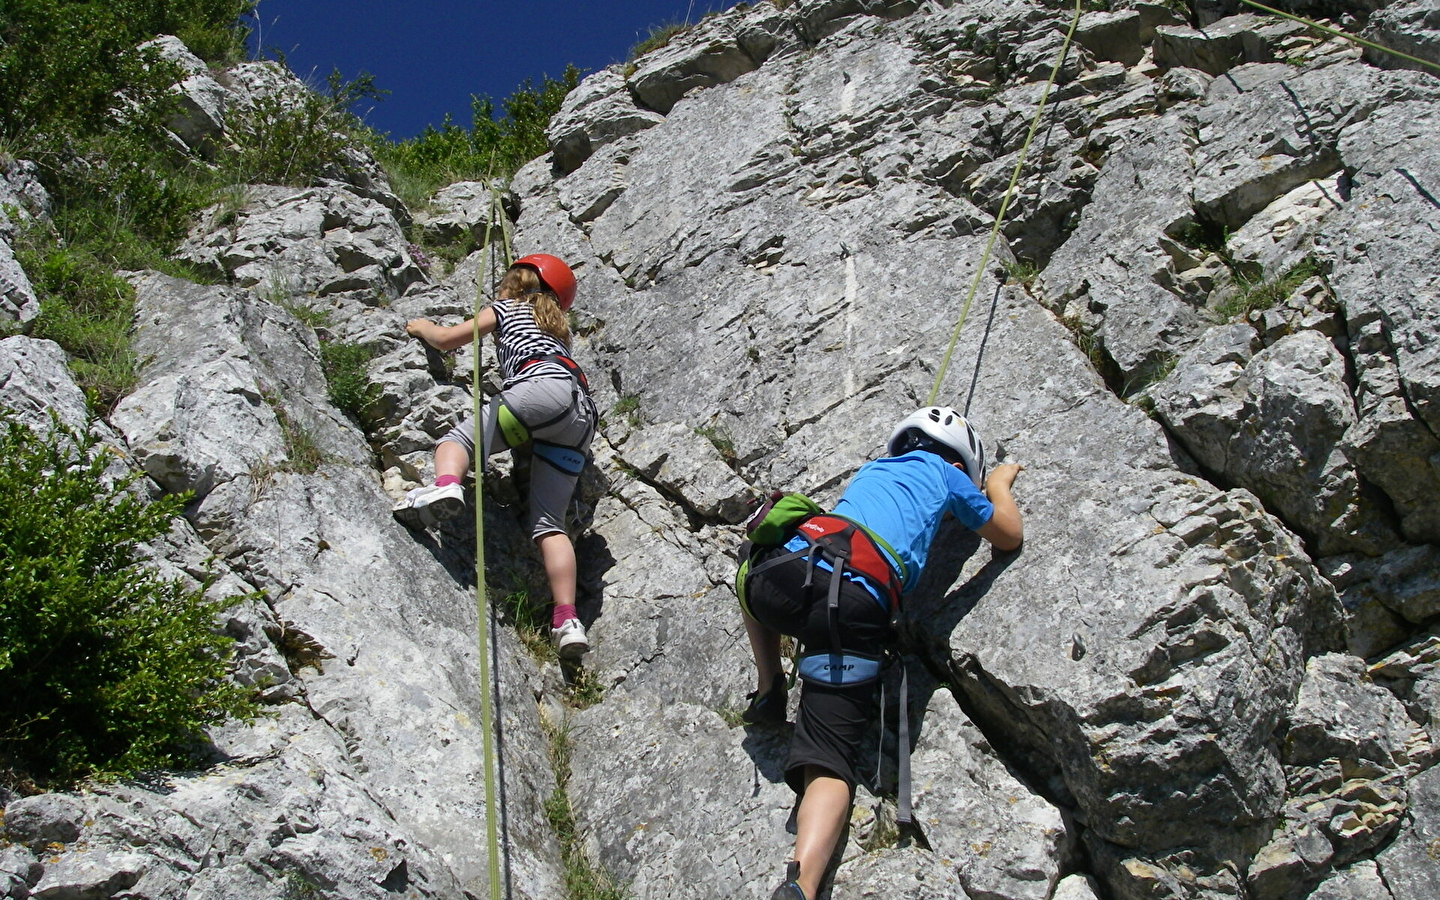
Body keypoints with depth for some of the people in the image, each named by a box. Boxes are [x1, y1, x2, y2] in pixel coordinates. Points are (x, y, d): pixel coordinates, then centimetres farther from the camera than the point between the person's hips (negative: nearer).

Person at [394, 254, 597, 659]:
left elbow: (447, 340, 22)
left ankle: (445, 487, -43)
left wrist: (423, 328, 43)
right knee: (548, 522, 0)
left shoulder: (505, 308, 25)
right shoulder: (558, 329, 40)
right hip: (583, 416, 5)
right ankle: (567, 620, -15)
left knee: (457, 439, -8)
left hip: (546, 386, -5)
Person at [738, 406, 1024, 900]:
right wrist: (1000, 484, 55)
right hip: (856, 609, -4)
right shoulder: (945, 474, 24)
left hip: (785, 575, 4)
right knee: (828, 760, -10)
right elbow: (1010, 537, 36)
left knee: (758, 585, 42)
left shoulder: (874, 467, 36)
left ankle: (769, 690, 30)